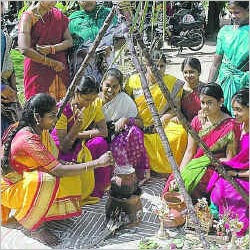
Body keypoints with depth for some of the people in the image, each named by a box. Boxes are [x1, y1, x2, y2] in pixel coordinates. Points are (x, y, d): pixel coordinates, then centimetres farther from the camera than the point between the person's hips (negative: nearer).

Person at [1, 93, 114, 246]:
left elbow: (52, 164, 0)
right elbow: (58, 170, -35)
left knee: (71, 174, -4)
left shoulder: (41, 131, -3)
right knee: (46, 181, -37)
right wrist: (97, 163, -34)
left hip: (26, 178, 9)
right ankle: (33, 225, -14)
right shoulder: (28, 139, -32)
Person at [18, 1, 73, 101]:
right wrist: (51, 62, -13)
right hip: (37, 69, -4)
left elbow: (69, 41, 4)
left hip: (60, 69, 4)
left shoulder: (58, 15, 8)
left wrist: (52, 48, -15)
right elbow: (24, 49, -17)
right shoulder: (28, 16, -7)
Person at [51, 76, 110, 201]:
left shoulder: (94, 104, -9)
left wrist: (78, 134, -21)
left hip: (80, 144, 5)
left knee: (100, 143, -25)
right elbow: (64, 147, -24)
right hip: (60, 150, -4)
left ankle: (96, 190, -13)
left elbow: (103, 132, -15)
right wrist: (76, 126, -39)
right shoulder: (62, 110, -23)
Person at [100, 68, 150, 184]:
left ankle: (141, 172, -17)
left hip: (118, 137, 0)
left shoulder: (125, 99, -3)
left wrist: (126, 119, -22)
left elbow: (139, 122, -2)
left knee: (134, 132, -29)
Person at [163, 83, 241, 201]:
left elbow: (230, 160, -9)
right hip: (196, 164, 4)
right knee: (172, 182, -20)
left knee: (189, 182, -28)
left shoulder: (230, 125, -11)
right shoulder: (197, 121, 4)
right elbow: (190, 152, 2)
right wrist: (180, 175, -11)